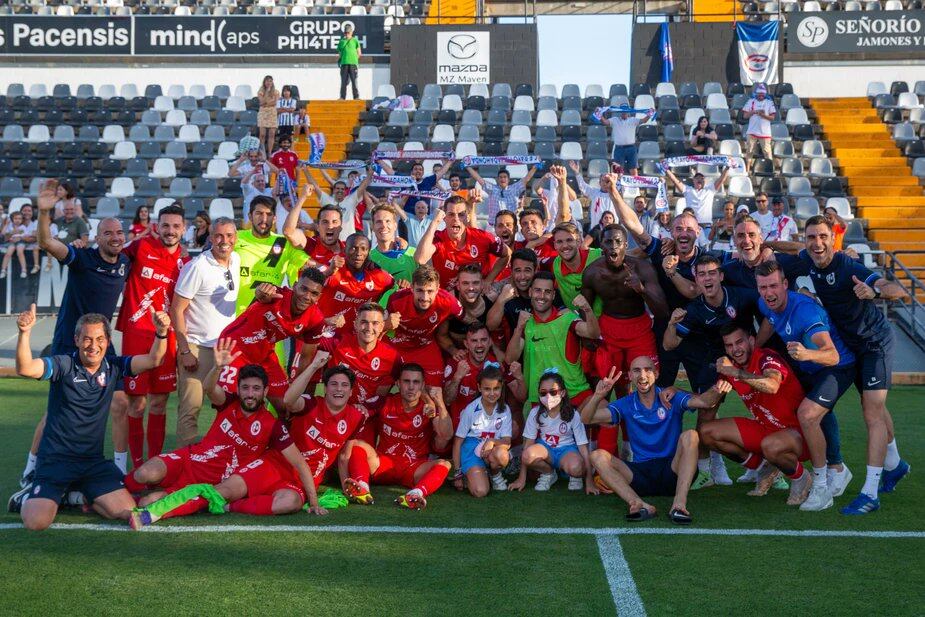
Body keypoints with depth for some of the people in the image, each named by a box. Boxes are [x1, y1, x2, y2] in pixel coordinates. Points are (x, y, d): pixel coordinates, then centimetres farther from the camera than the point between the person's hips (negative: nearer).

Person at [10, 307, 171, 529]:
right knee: (37, 522, -20)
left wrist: (161, 332, -27)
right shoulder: (64, 365, -10)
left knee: (128, 512, -8)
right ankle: (29, 496, 17)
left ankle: (79, 495, 19)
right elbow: (25, 369, -26)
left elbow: (153, 360, -7)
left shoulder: (113, 367, 2)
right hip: (55, 459, -4)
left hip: (93, 461, 4)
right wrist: (24, 333, -42)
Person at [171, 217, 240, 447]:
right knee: (191, 408, -5)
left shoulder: (237, 260, 5)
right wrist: (184, 351, -15)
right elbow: (176, 310, -12)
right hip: (197, 347, -6)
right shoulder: (196, 267, -13)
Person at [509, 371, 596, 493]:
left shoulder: (573, 414, -18)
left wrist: (589, 481, -17)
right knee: (528, 455, -33)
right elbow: (528, 443, -11)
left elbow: (583, 447, -15)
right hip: (545, 448, 2)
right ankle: (548, 474, -1)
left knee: (576, 468, -37)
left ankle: (575, 477, 2)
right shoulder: (535, 413, -14)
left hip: (567, 450, -2)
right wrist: (521, 479, -12)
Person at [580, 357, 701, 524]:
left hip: (671, 471, -2)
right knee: (598, 456, -17)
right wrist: (598, 396, -21)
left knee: (690, 436, -26)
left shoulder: (671, 398, 2)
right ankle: (640, 505, -38)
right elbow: (586, 419, -2)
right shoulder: (626, 405, 7)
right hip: (640, 472, 2)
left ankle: (679, 504, -40)